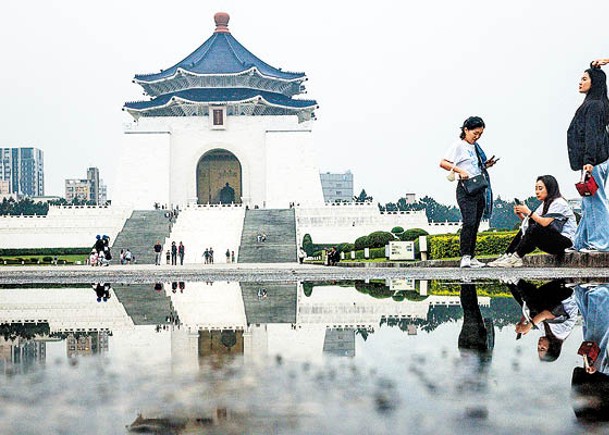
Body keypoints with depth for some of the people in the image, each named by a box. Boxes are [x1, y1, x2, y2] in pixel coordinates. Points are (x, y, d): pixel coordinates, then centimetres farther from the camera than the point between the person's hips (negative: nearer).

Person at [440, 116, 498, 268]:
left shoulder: (476, 147, 19)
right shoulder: (459, 145, -4)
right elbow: (443, 163, -12)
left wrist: (486, 165, 9)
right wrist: (460, 171, -21)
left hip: (480, 189, 8)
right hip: (466, 189, -8)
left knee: (475, 224, 7)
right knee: (469, 222, -17)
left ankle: (472, 257, 11)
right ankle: (465, 257, -17)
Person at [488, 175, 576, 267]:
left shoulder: (558, 203, -12)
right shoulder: (545, 204, 17)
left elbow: (545, 223, -26)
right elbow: (529, 223, 8)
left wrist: (528, 212, -19)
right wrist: (520, 215, -8)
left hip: (565, 240, -9)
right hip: (553, 241, 9)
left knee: (534, 229, -28)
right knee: (524, 230, -3)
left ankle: (515, 258, -23)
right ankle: (508, 256, -10)